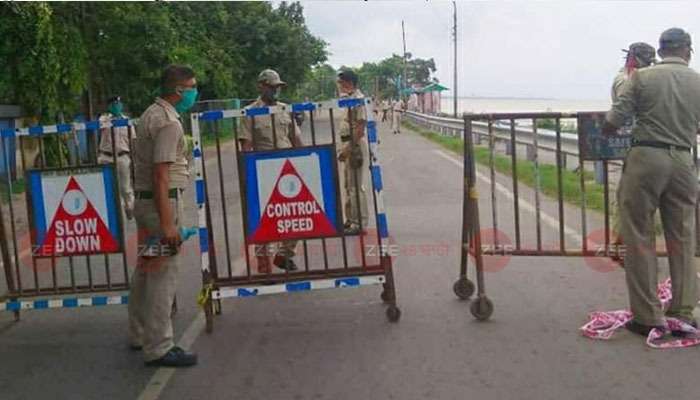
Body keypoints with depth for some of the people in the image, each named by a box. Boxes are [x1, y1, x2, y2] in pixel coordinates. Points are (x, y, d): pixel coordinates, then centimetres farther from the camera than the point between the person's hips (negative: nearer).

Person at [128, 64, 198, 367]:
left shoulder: (151, 114, 15)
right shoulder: (168, 123, -16)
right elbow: (161, 175, -22)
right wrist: (167, 224, -24)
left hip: (144, 200, 10)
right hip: (162, 202, -10)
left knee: (145, 270, 17)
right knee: (163, 274, -6)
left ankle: (140, 335, 30)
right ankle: (158, 348, 0)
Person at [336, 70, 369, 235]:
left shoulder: (358, 99, -15)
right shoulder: (349, 99, 16)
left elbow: (360, 127, -21)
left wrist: (349, 147, -23)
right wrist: (345, 148, 17)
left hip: (356, 144, -10)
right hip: (349, 145, 10)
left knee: (356, 185, -7)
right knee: (349, 185, 15)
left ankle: (360, 223, -1)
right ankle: (350, 220, 24)